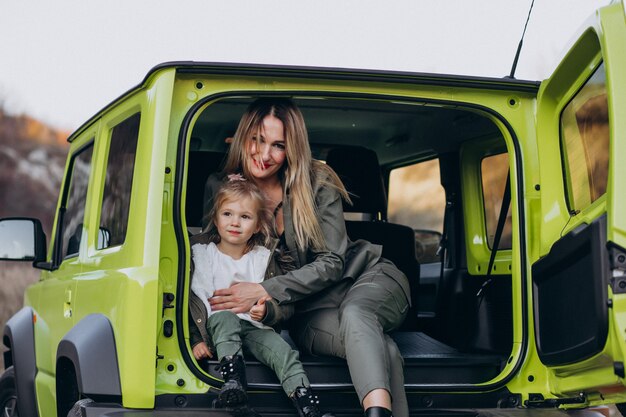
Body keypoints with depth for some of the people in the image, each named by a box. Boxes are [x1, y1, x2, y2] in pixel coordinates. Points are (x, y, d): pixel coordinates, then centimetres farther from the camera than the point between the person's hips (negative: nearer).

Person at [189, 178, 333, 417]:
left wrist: (266, 311, -19)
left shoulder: (264, 258, 11)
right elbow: (194, 301, -1)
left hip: (255, 327, 1)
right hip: (218, 327, -1)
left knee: (284, 352, -26)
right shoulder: (202, 254, 7)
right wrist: (196, 339, -13)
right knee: (225, 316, -34)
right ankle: (232, 378, -48)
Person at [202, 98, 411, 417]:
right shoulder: (219, 189, -2)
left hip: (366, 275, -1)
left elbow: (332, 262, -13)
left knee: (354, 315, -41)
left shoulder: (316, 182, -9)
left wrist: (266, 291, -26)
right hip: (306, 309, 1)